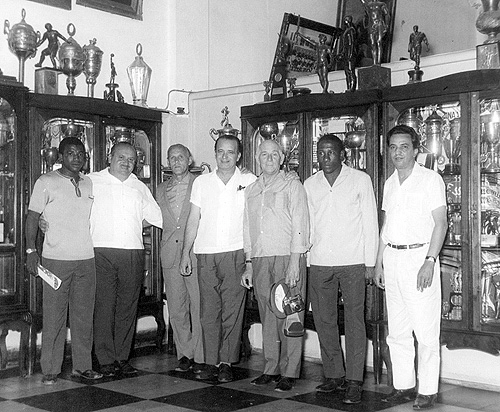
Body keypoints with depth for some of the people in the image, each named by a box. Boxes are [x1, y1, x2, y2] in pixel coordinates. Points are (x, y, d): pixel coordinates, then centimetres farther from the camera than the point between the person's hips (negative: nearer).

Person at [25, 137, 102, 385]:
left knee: (84, 315, 7)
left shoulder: (89, 184, 14)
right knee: (54, 316, -2)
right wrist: (31, 250, -9)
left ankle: (82, 366, 15)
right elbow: (32, 217, -1)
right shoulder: (46, 182, 0)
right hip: (56, 259, -4)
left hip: (86, 259, 4)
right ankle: (50, 370, 7)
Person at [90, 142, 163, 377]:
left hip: (134, 254, 3)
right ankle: (106, 360, 3)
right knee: (104, 305, -4)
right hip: (102, 251, -3)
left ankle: (122, 358, 14)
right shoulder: (92, 182, 7)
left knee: (128, 307, 5)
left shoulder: (140, 188, 18)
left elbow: (157, 217, 25)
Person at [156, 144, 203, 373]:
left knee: (199, 307, -3)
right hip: (170, 256, 4)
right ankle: (184, 354, 17)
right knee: (176, 309, 6)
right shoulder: (161, 191, 17)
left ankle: (200, 356, 6)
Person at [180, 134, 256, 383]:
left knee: (232, 311, -2)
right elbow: (193, 220, 12)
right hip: (205, 254, 2)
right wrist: (185, 253, 6)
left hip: (235, 253, -2)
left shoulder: (249, 182, 5)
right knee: (208, 311, 2)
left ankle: (227, 363, 6)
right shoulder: (201, 182, 12)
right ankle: (210, 362, 8)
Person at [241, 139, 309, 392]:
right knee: (267, 316, 6)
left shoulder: (292, 186, 3)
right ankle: (271, 369, 15)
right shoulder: (250, 191, 18)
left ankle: (289, 373, 2)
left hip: (287, 257, -4)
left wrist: (294, 263, -13)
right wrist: (248, 264, 14)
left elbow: (299, 226, -4)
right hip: (260, 260, 5)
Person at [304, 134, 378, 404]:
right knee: (323, 320, 6)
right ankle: (334, 375, 18)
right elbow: (307, 226, 13)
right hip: (319, 263, 4)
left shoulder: (360, 180, 2)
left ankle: (354, 381, 1)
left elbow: (370, 222, 2)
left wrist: (370, 262, -3)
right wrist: (304, 261, 6)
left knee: (354, 321, -4)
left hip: (352, 262, -3)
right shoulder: (310, 184, 11)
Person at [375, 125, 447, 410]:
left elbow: (441, 224, -9)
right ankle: (404, 385, 18)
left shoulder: (430, 179, -4)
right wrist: (379, 263, 14)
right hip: (392, 259, 6)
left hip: (419, 256, -6)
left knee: (426, 331, -4)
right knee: (397, 331, 9)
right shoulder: (390, 183, 15)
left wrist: (430, 261, -17)